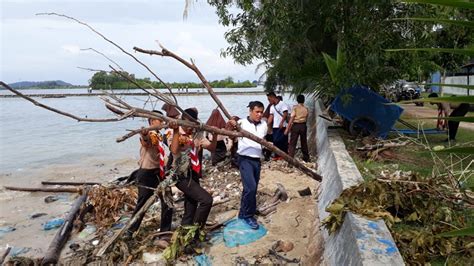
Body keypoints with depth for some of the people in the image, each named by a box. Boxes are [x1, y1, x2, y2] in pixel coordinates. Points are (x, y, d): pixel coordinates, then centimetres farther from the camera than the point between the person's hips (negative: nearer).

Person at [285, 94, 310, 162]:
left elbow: (292, 118, -14)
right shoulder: (306, 108, 5)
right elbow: (306, 118, 6)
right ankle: (306, 158, 29)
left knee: (292, 143, -4)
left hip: (295, 125, -4)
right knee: (304, 142, 17)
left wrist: (287, 128, -15)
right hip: (303, 126, 4)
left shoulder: (295, 107, -8)